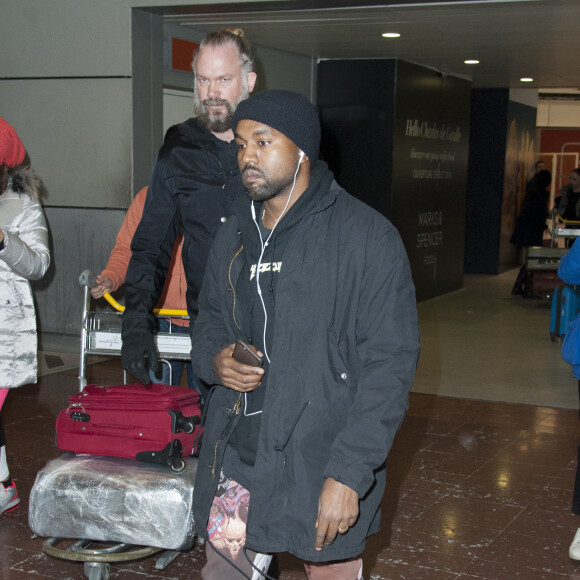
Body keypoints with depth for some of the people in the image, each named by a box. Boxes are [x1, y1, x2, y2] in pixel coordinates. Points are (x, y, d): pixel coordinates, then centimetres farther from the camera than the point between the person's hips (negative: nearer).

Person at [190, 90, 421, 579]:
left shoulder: (367, 236, -10)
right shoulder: (235, 234, 10)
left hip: (322, 466, -5)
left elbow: (389, 363, -13)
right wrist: (215, 358, -2)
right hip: (236, 458, 5)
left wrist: (350, 474, -19)